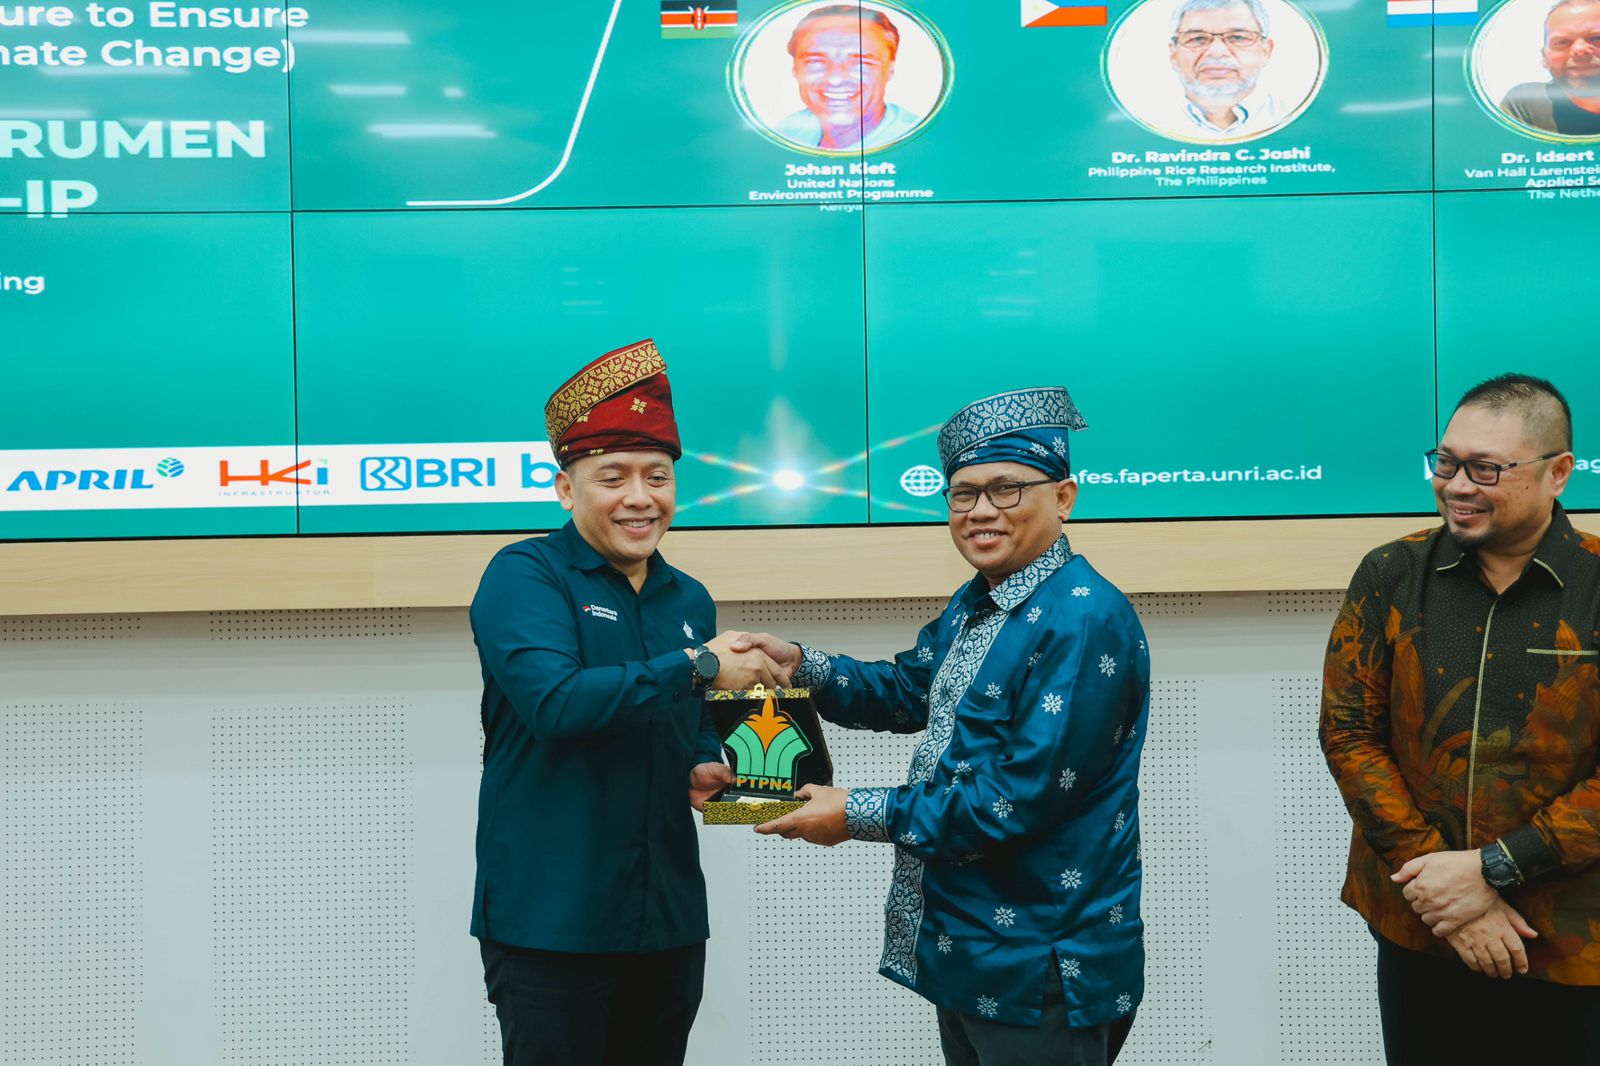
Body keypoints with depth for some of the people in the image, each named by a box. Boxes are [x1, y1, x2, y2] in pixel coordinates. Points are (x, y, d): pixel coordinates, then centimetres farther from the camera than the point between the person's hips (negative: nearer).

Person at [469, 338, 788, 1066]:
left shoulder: (690, 600, 11)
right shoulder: (524, 575, -9)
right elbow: (553, 700, -25)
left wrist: (707, 768, 0)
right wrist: (697, 664, -22)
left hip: (670, 920, 6)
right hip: (550, 919, -6)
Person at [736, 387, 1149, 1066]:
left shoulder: (1087, 621, -22)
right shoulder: (974, 603, 9)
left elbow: (1021, 799, -25)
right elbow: (909, 692, 17)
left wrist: (858, 816, -19)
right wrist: (801, 666, 0)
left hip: (1039, 975, -9)